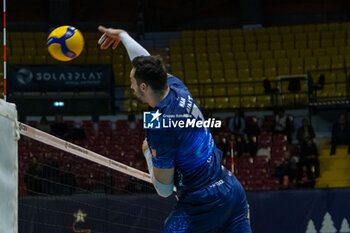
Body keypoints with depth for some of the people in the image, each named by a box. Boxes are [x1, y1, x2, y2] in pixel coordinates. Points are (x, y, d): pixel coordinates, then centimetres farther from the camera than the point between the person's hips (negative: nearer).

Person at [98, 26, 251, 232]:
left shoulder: (159, 127, -20)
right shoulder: (177, 87, 0)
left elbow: (164, 189, -12)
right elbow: (148, 65, 24)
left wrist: (148, 153, 4)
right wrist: (122, 35, 38)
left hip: (203, 204, -8)